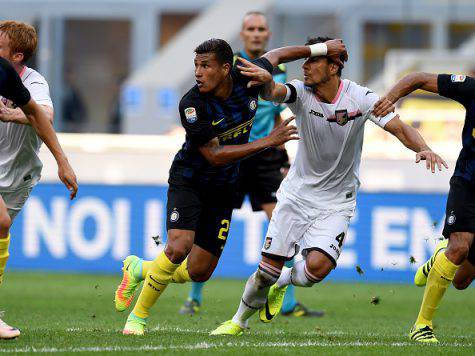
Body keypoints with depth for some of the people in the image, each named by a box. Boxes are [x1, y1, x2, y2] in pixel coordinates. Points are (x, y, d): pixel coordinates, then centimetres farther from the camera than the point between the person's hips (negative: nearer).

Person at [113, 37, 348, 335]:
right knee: (178, 247, -27)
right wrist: (269, 141, -30)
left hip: (223, 189, 4)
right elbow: (214, 155, -27)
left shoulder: (247, 80, -14)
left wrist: (321, 49, 13)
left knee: (198, 272, 1)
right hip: (188, 182, -4)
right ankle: (138, 316, -8)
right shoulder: (192, 105, -26)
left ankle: (139, 269, 29)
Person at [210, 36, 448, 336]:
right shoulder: (301, 93, -12)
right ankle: (240, 320, 23)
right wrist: (266, 80, -56)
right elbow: (272, 93, -32)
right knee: (268, 269, -4)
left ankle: (286, 280, 14)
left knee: (318, 266, -21)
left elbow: (399, 128, -14)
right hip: (297, 191, 1)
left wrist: (423, 149, -33)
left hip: (336, 201, -1)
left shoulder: (360, 98, -13)